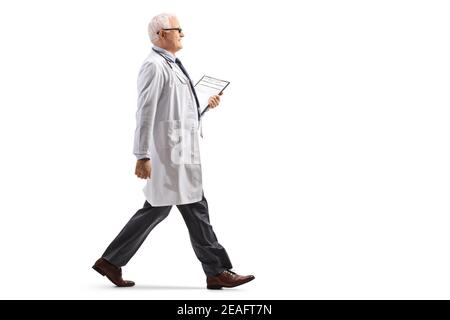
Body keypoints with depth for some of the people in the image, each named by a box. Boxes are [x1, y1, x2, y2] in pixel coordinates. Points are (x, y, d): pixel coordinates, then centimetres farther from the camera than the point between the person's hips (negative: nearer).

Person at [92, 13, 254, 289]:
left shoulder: (171, 65, 19)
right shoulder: (154, 65, -12)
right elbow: (146, 112, -18)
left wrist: (206, 105, 13)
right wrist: (142, 156, -21)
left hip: (178, 150, 10)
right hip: (170, 150, -10)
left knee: (156, 209, 11)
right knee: (195, 208, -3)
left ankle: (111, 262, 18)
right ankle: (218, 272, 6)